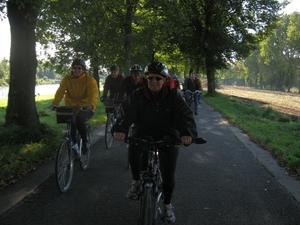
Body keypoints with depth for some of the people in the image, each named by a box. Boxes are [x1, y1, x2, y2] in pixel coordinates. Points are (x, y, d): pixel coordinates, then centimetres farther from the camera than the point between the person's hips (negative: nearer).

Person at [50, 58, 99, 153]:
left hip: (86, 108, -2)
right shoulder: (67, 79, 2)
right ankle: (74, 142, -4)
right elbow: (60, 91, -12)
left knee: (79, 118, -32)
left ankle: (85, 142, -12)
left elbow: (94, 93, -21)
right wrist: (55, 103, -31)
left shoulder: (90, 80, -6)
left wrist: (91, 104, -43)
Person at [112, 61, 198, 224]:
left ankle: (167, 204, 24)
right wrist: (120, 129, -40)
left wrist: (187, 132, -40)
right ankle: (136, 182, 0)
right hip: (144, 131, 1)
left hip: (167, 135, 0)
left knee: (168, 175, -6)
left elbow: (185, 115, -19)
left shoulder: (173, 95, -8)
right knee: (134, 147, -31)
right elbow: (128, 113, -18)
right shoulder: (138, 95, -6)